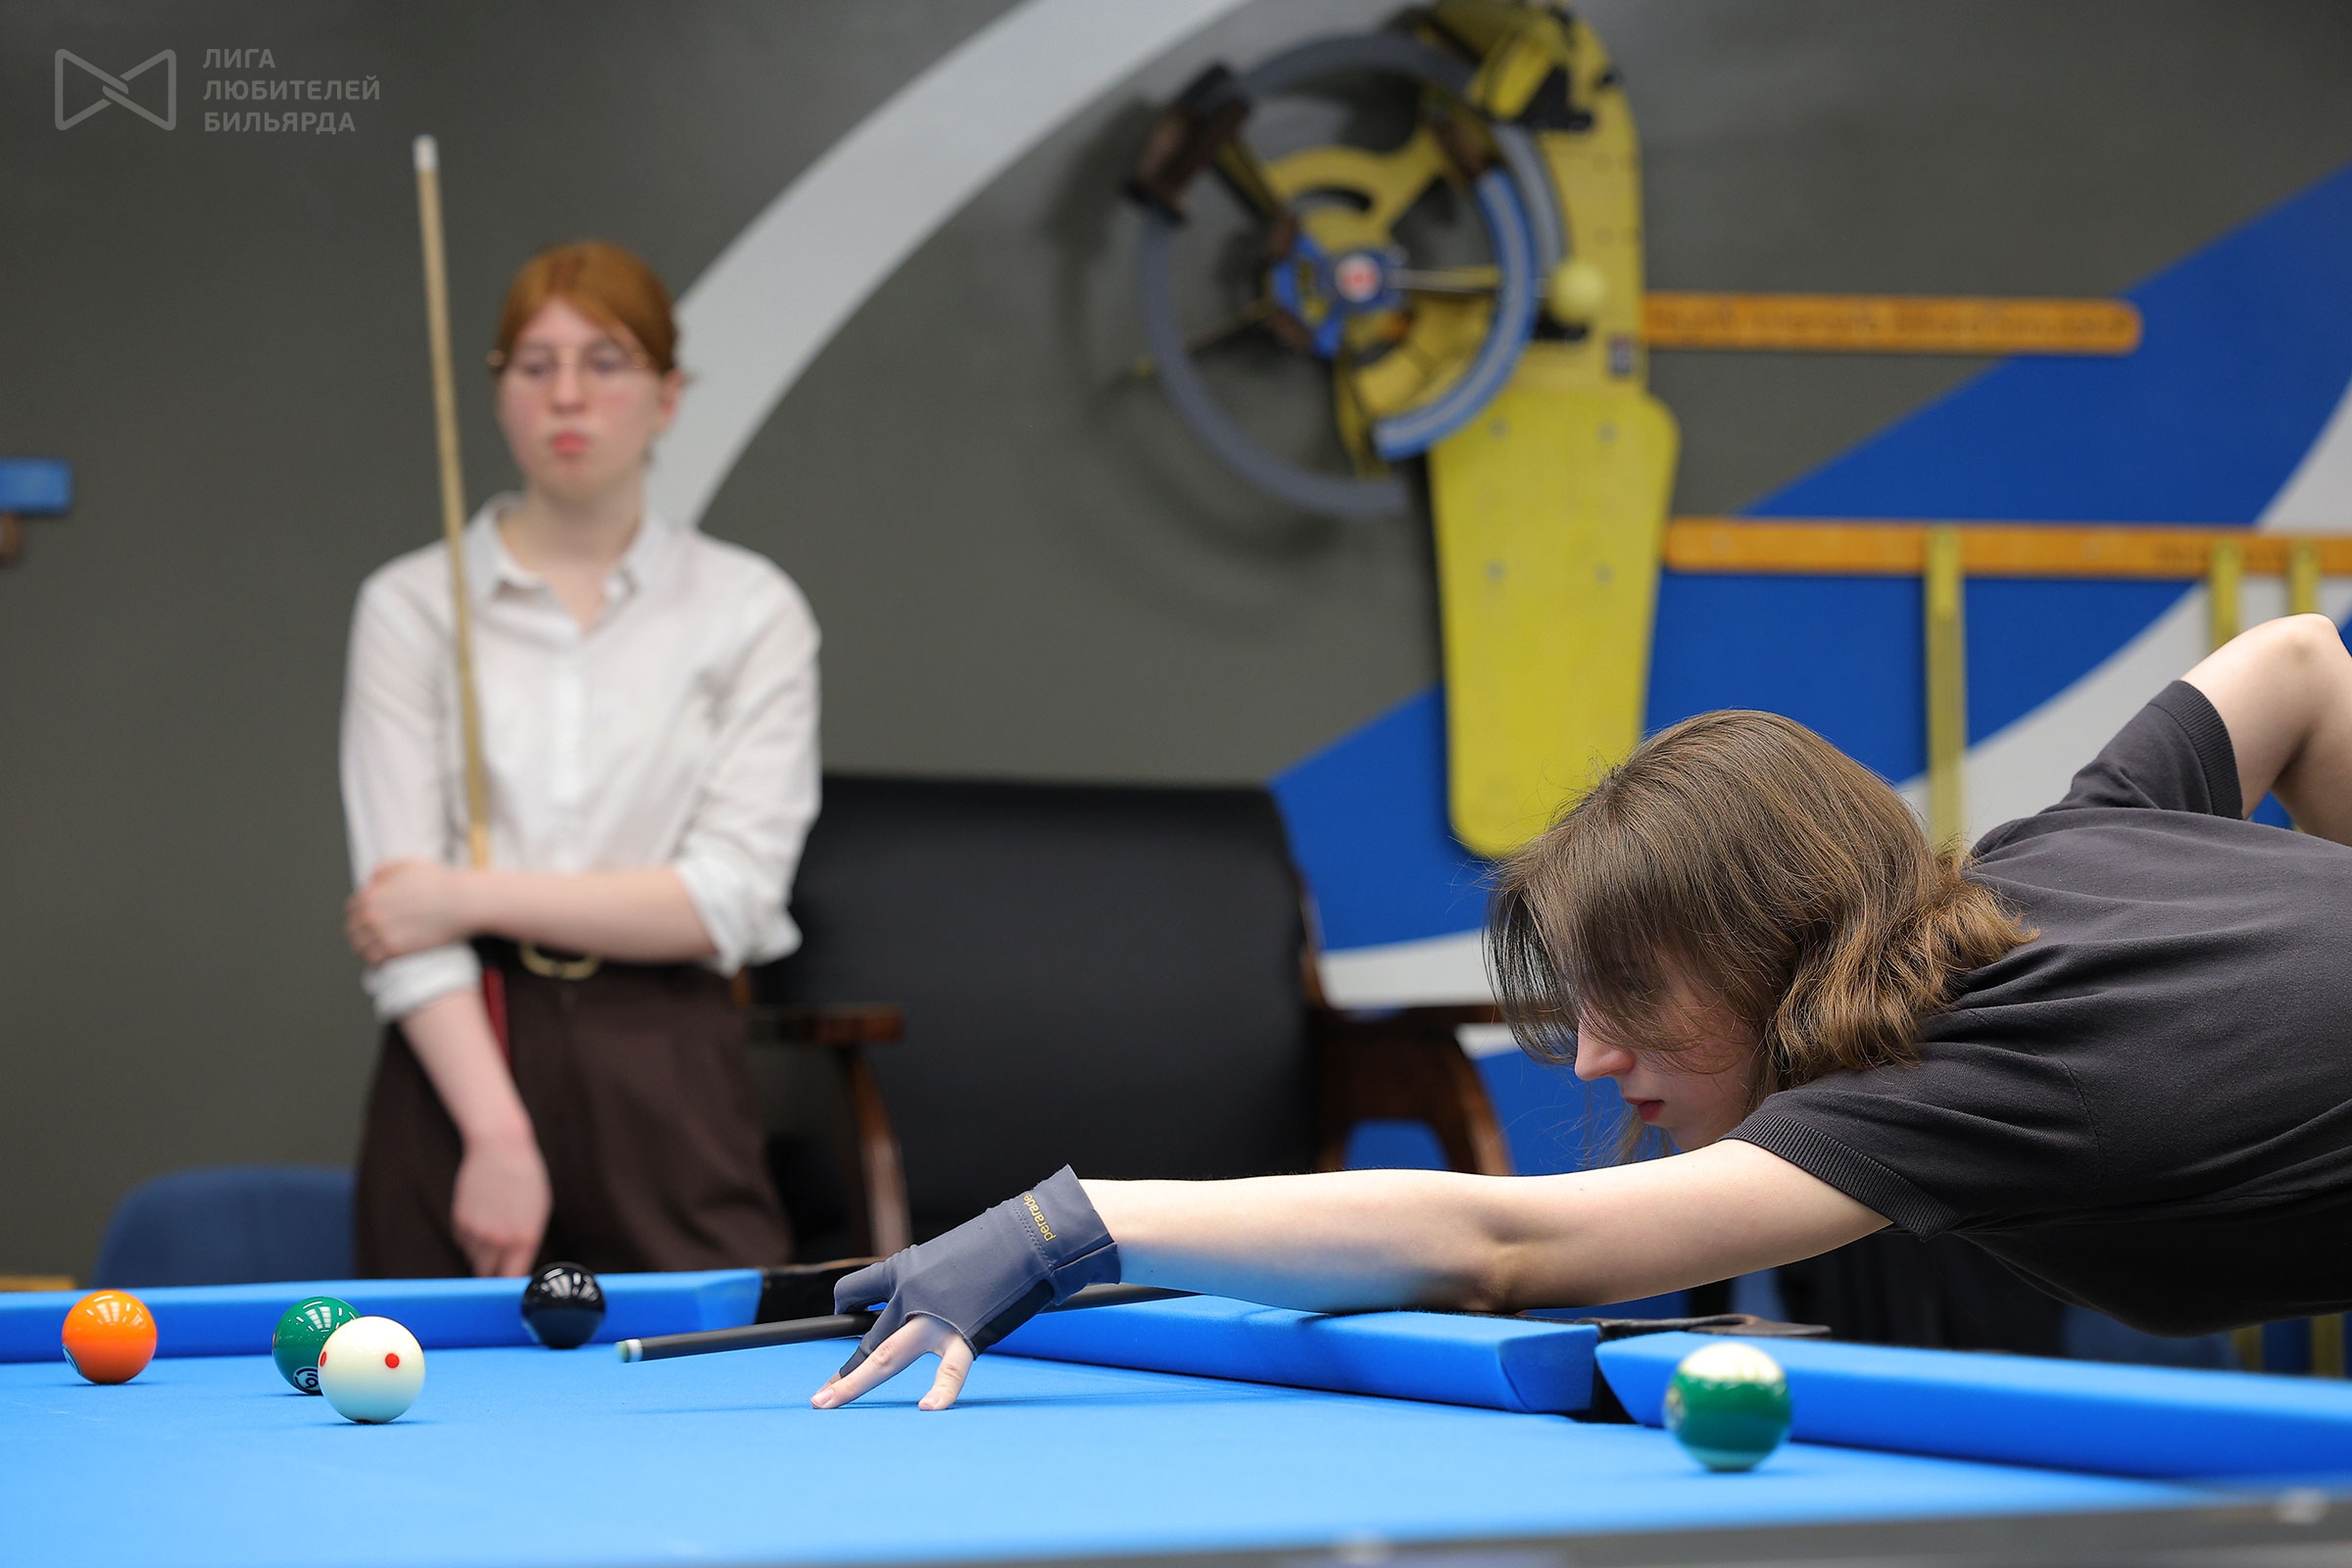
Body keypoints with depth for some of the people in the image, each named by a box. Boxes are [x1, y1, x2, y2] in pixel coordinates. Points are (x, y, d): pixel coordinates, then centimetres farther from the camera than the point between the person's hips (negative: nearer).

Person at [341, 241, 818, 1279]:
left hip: (665, 1075, 0)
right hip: (460, 1060, 1)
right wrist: (497, 1132, -16)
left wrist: (478, 892, -12)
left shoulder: (750, 609, 3)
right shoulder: (410, 605, 4)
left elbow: (732, 897, -7)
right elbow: (399, 912, -5)